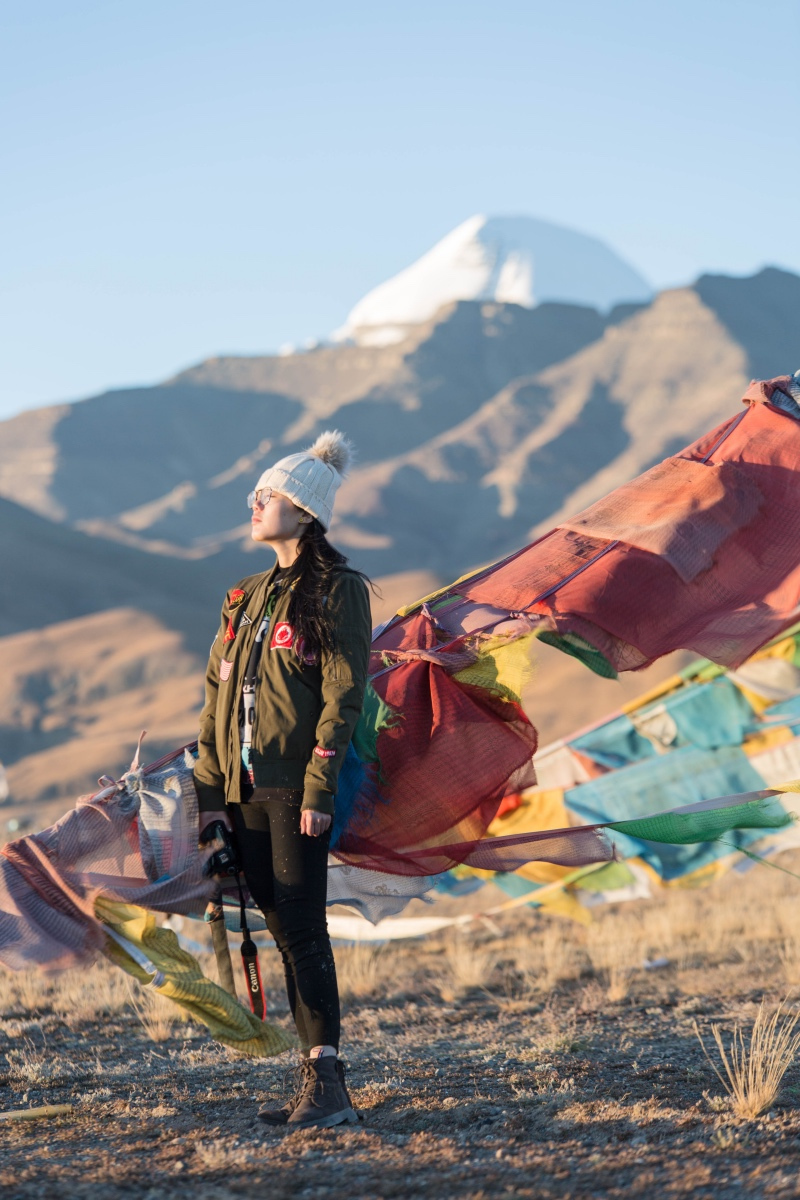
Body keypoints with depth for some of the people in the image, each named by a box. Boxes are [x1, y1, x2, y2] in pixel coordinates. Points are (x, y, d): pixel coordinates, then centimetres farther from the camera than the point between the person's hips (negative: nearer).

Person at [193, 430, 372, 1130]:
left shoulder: (338, 590, -5)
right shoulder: (253, 596, 17)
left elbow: (343, 695, -11)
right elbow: (219, 693, 16)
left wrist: (319, 789, -18)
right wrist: (210, 789, 9)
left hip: (295, 786, -7)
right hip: (246, 788, 7)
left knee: (301, 927, -12)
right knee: (283, 929, 7)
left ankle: (327, 1082, -12)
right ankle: (314, 1080, 11)